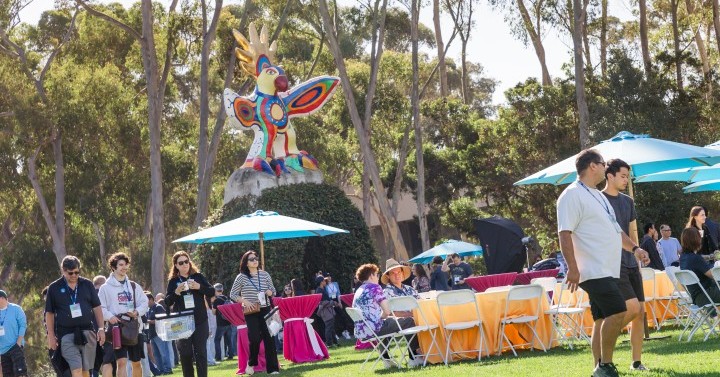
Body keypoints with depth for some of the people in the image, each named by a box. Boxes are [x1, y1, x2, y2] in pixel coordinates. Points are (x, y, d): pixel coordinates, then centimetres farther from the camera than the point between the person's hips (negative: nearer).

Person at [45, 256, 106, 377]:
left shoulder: (87, 284, 9)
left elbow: (97, 307, 12)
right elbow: (49, 313, 7)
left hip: (88, 333, 3)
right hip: (67, 334, -2)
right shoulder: (54, 288, 3)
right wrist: (51, 336, 2)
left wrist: (101, 328, 5)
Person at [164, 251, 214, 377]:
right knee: (185, 354, 3)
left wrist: (199, 287, -14)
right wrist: (176, 292, -16)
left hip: (200, 321, -1)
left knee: (201, 352, -1)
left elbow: (212, 292, 2)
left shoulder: (198, 276, 5)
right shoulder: (173, 281, 5)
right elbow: (167, 302, 2)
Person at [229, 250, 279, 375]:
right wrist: (245, 301, -11)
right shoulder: (241, 277, -1)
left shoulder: (265, 275, 6)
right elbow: (233, 295, 3)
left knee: (269, 338, -2)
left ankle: (272, 368, 0)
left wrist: (269, 292, -9)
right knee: (255, 338, -12)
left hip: (265, 310, 2)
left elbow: (273, 291, 14)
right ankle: (251, 363, 13)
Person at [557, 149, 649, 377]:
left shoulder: (598, 196, 21)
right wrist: (572, 268, -24)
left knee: (603, 319, 8)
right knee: (617, 312, -18)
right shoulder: (572, 195, -10)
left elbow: (614, 229, 31)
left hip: (609, 270, 10)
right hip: (593, 271, -10)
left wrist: (634, 248, 18)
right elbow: (565, 234, -17)